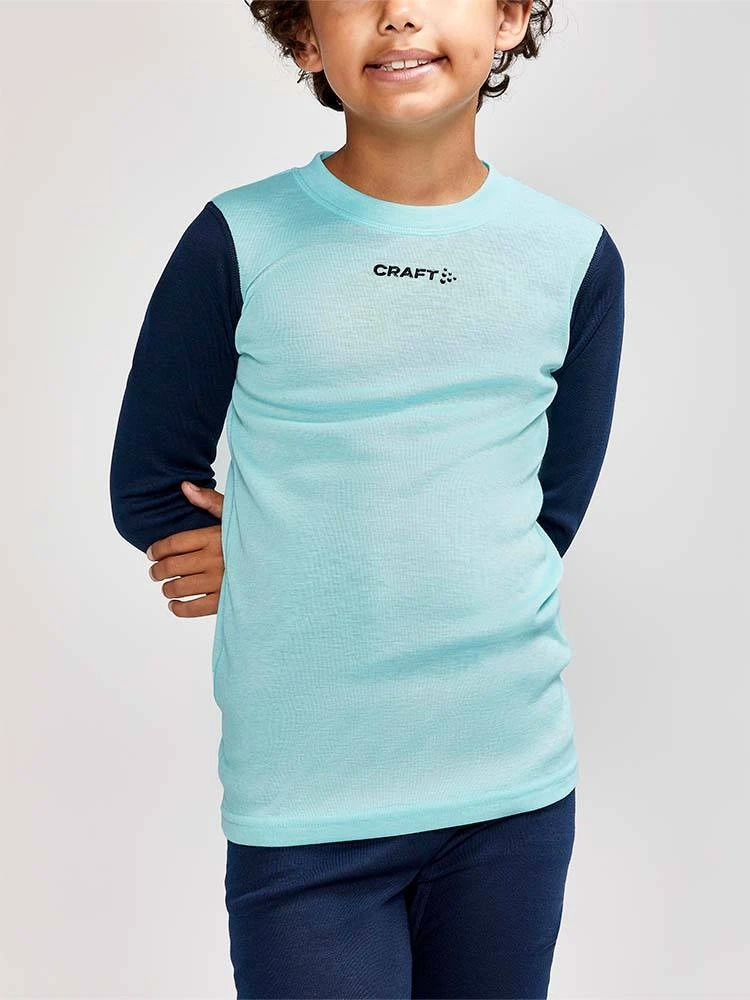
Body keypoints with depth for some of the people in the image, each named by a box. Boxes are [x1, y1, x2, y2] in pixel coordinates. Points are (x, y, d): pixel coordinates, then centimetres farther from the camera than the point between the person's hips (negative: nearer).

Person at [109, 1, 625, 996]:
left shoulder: (577, 257, 2)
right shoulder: (240, 242, -4)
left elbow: (548, 511, 6)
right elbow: (146, 492, 4)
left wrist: (288, 563, -4)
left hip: (514, 780, 3)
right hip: (304, 803, -2)